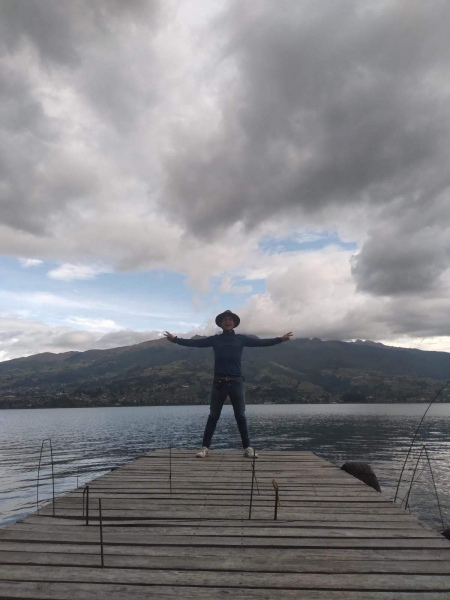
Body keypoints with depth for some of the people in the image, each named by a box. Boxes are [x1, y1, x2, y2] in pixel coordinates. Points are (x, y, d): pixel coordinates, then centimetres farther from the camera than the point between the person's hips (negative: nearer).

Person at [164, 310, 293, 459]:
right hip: (219, 383, 0)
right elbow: (193, 342, 4)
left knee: (240, 416, 5)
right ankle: (205, 447, 11)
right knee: (213, 416, 5)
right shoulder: (214, 339, 5)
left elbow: (261, 342, 0)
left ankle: (248, 448, 11)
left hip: (236, 382, 0)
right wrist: (174, 339, -2)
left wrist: (280, 339, -9)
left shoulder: (241, 339, 5)